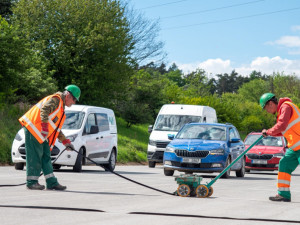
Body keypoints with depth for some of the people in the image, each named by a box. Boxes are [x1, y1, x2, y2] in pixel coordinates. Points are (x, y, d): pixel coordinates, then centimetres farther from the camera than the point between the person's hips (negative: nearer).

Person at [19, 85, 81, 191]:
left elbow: (57, 129, 28)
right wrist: (45, 127, -30)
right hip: (33, 128, -10)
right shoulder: (55, 99, -7)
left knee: (46, 157, 6)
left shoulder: (61, 107, 24)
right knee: (35, 156, -8)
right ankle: (31, 182, -4)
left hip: (42, 134, 10)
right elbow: (44, 110, -24)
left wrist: (66, 141, 23)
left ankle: (52, 183, 6)